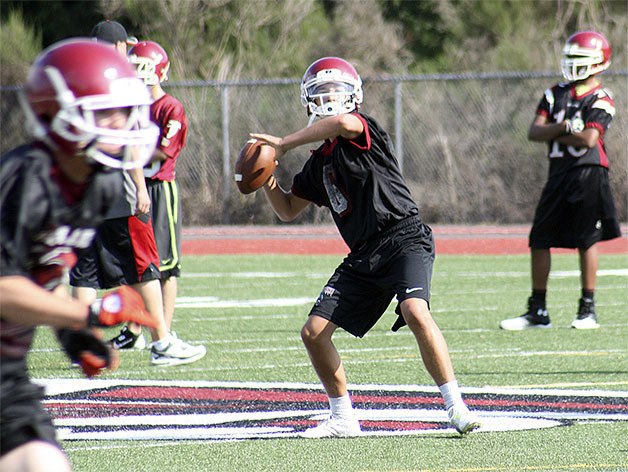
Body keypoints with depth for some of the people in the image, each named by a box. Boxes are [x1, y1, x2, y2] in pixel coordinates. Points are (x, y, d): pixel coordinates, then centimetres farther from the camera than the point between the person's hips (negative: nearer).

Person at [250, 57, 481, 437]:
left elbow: (343, 123, -31)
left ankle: (457, 407, -24)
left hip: (404, 238, -8)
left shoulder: (364, 131, -5)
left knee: (416, 311, -32)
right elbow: (289, 210, 28)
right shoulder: (319, 163, 17)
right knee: (314, 332, 2)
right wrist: (269, 182, 8)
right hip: (363, 257, 8)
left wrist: (283, 144, -19)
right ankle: (343, 419, 17)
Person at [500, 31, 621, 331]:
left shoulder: (601, 100, -5)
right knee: (539, 241, 4)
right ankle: (537, 311, 11)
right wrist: (563, 127, -16)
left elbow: (588, 139, -18)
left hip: (588, 174, -6)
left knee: (587, 242, -2)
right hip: (558, 174, 6)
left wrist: (554, 134, -6)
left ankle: (588, 310, 7)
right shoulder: (555, 94, 12)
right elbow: (534, 132, 2)